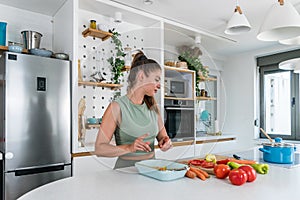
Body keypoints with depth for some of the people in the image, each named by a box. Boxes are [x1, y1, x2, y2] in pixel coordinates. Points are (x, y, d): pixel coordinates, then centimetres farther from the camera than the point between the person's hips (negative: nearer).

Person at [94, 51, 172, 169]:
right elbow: (99, 149, -11)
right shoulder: (117, 107, -10)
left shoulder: (153, 106, 6)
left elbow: (162, 135, 17)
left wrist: (166, 141, -5)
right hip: (126, 167, -4)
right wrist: (128, 148, -24)